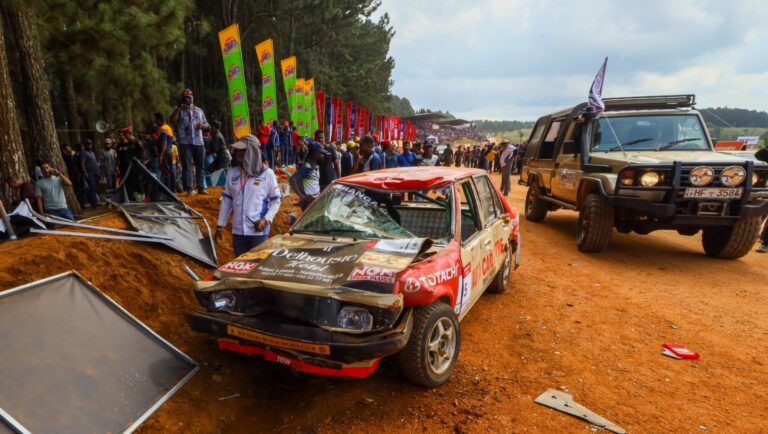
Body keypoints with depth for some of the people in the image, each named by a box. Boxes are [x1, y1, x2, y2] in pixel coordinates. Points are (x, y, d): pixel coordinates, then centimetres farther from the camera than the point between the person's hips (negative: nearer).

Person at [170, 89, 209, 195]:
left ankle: (201, 188, 10)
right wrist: (179, 107, -13)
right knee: (187, 167, -3)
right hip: (185, 143, -3)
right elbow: (173, 120, -11)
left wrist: (202, 125, -4)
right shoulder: (179, 110, 7)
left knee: (200, 166, 5)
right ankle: (189, 189, -1)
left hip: (199, 142, 3)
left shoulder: (199, 110, 18)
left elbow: (206, 124, 19)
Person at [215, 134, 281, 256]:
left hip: (259, 231, -4)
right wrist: (220, 226, 11)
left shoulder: (267, 174, -5)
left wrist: (266, 219, -15)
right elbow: (226, 201, 12)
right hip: (238, 231, 4)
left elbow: (276, 201, 0)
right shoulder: (232, 173, 6)